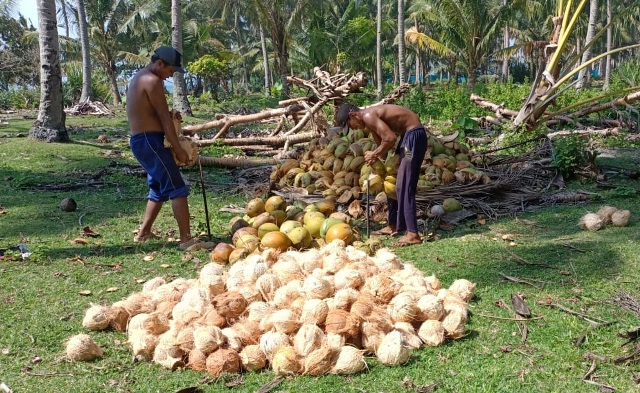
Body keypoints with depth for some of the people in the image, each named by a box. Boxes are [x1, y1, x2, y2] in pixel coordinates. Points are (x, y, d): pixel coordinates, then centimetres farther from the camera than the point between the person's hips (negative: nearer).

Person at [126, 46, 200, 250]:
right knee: (177, 188, -10)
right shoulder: (152, 81, -13)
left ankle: (143, 233, 27)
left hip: (141, 140, 10)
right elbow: (164, 118, -14)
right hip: (149, 141, -10)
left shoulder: (139, 78, 19)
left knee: (160, 188, 21)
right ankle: (186, 239, -12)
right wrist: (178, 148, -10)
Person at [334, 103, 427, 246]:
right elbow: (382, 142, 19)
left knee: (404, 186, -11)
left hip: (414, 135, -11)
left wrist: (374, 155, -12)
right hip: (407, 134, 11)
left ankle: (413, 234, -10)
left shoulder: (368, 116, -19)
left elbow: (390, 139, -26)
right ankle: (394, 225, 27)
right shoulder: (370, 119, 12)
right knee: (394, 183, 17)